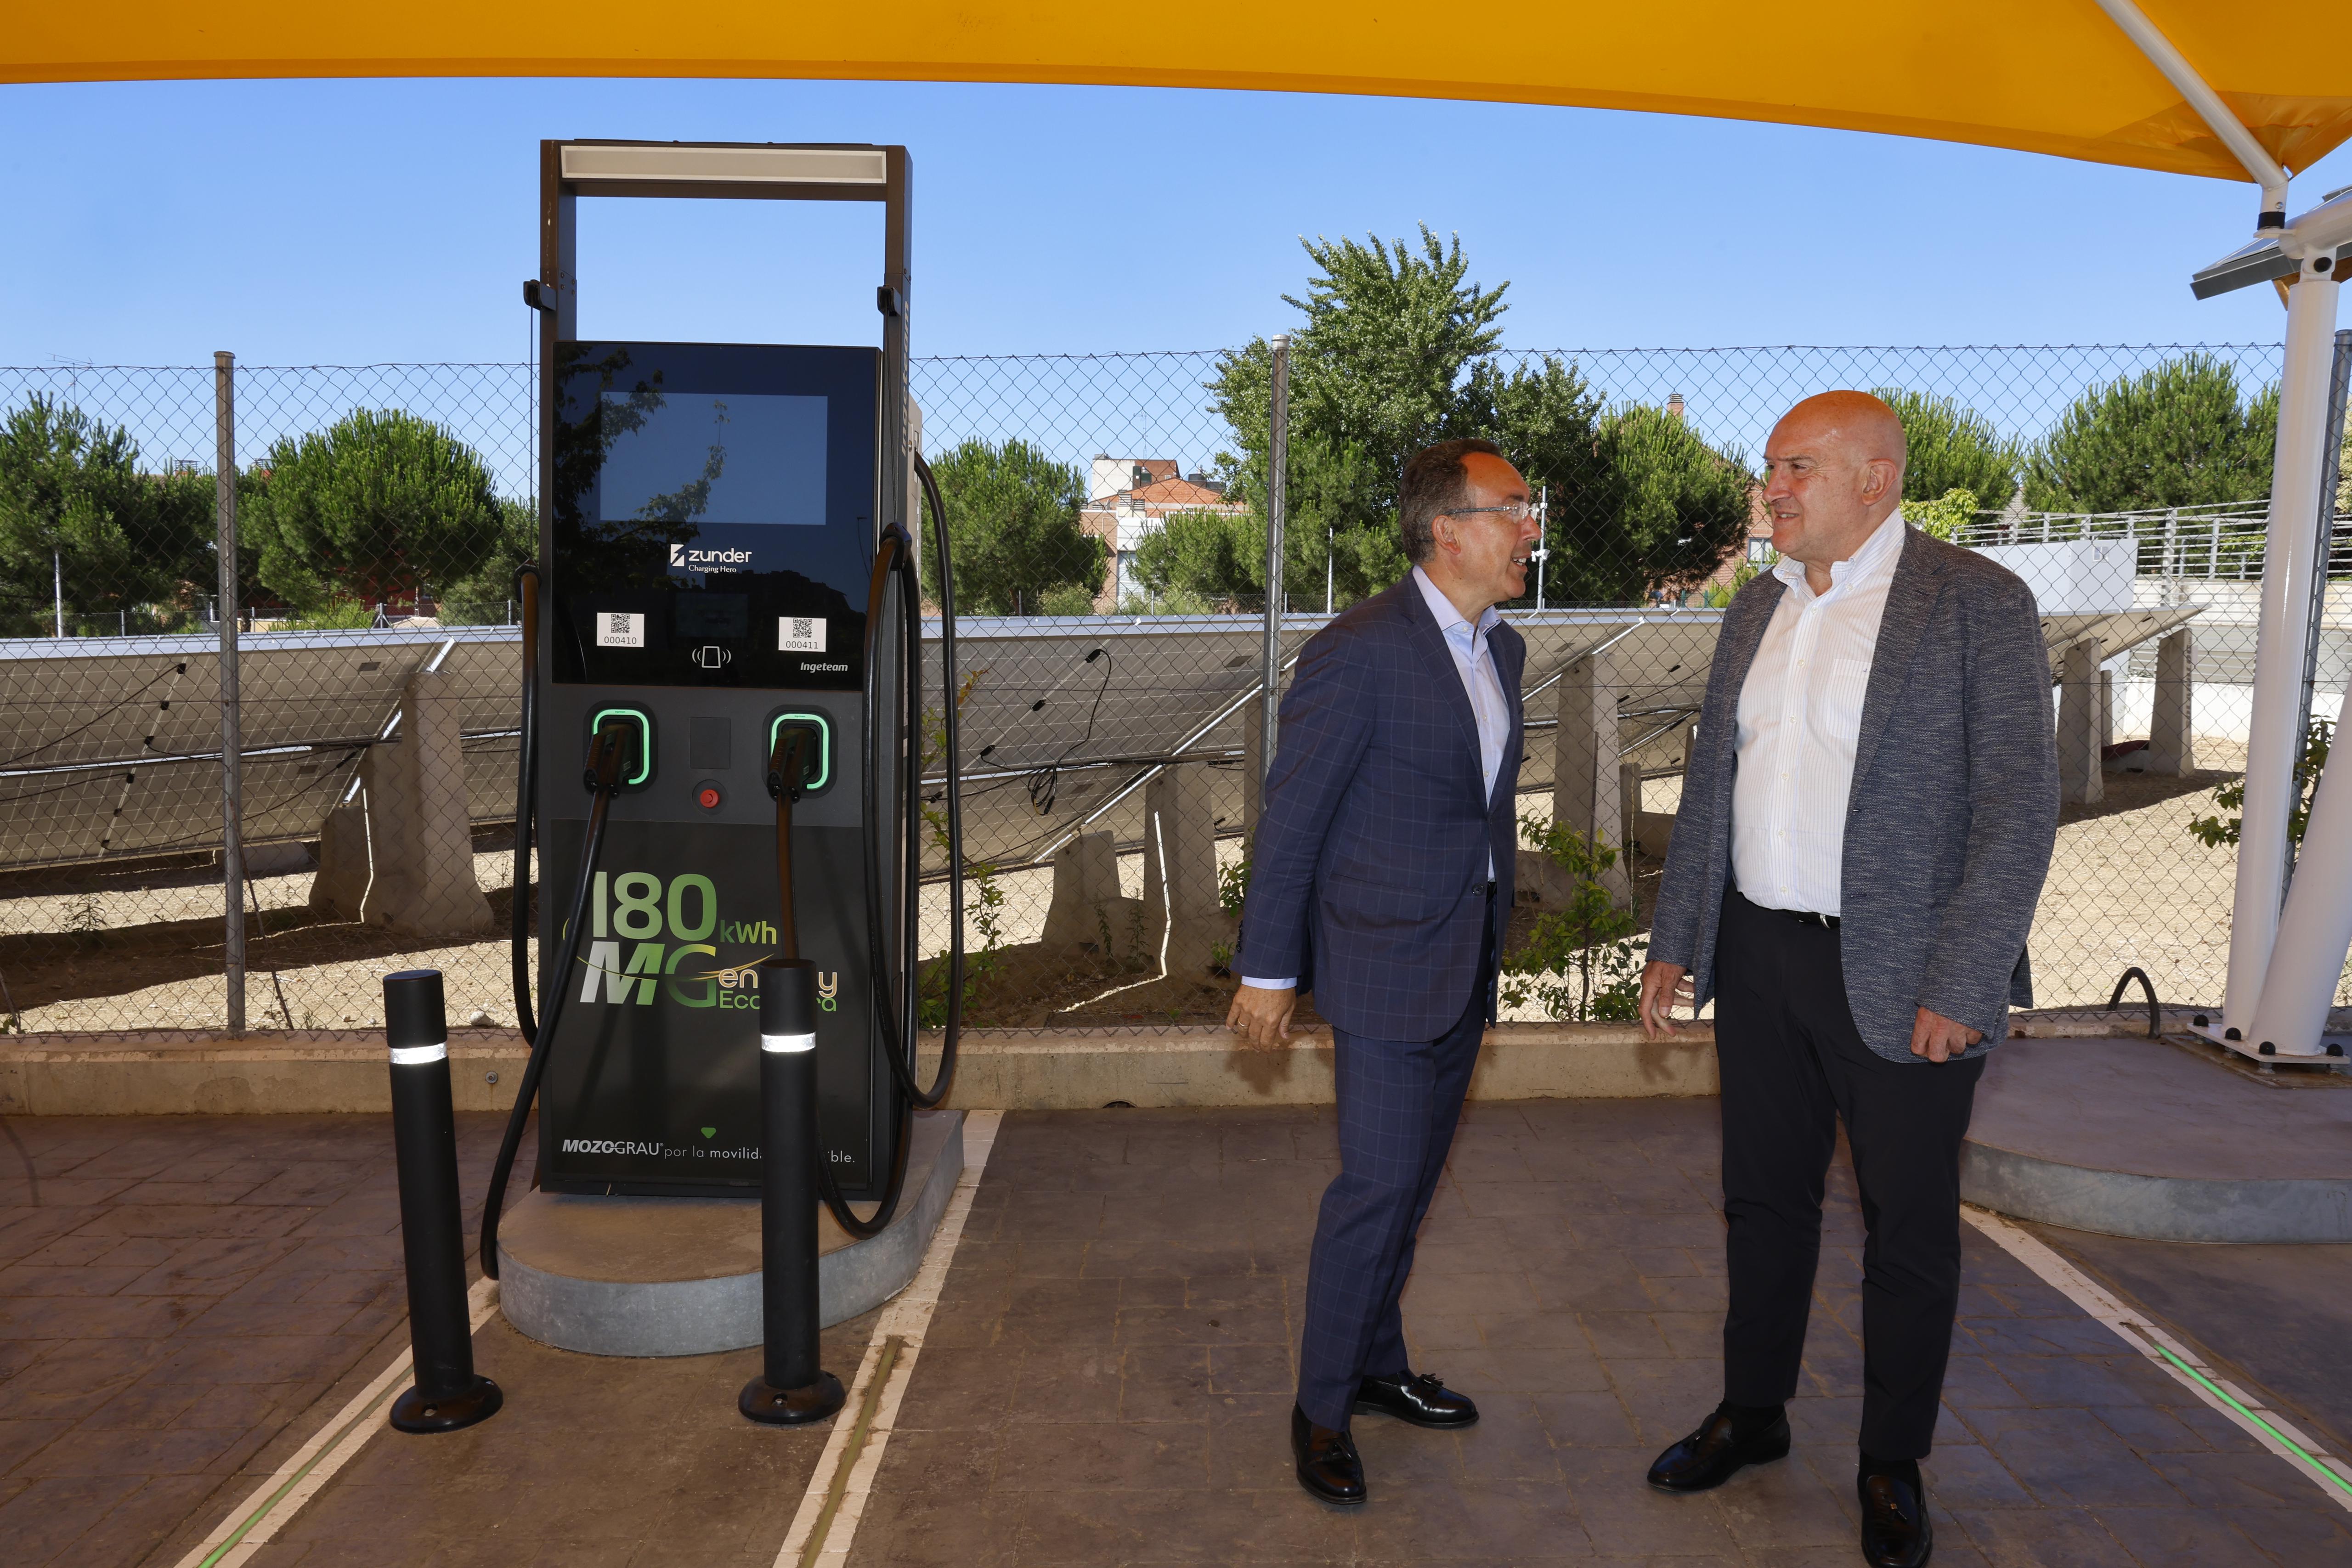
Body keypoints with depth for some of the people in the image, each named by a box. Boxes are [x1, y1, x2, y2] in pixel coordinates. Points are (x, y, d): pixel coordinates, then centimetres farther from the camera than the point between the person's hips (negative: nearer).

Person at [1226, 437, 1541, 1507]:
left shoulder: (1502, 648, 8)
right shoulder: (1359, 653, -17)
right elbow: (1291, 817, -13)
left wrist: (1491, 939, 18)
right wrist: (1268, 969, -10)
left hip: (1467, 965, 8)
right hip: (1386, 961, -8)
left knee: (1412, 1179, 17)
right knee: (1377, 1186, -4)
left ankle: (1375, 1366, 34)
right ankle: (1321, 1407, 15)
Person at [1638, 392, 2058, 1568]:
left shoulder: (1977, 603, -10)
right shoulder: (1757, 611, 8)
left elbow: (2017, 805, -13)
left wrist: (1961, 986, -17)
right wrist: (1675, 942, 10)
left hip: (1900, 976, -5)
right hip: (1761, 956, 6)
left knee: (1909, 1226, 10)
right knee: (1764, 1196, 17)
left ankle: (1894, 1464, 28)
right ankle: (1753, 1414, 35)